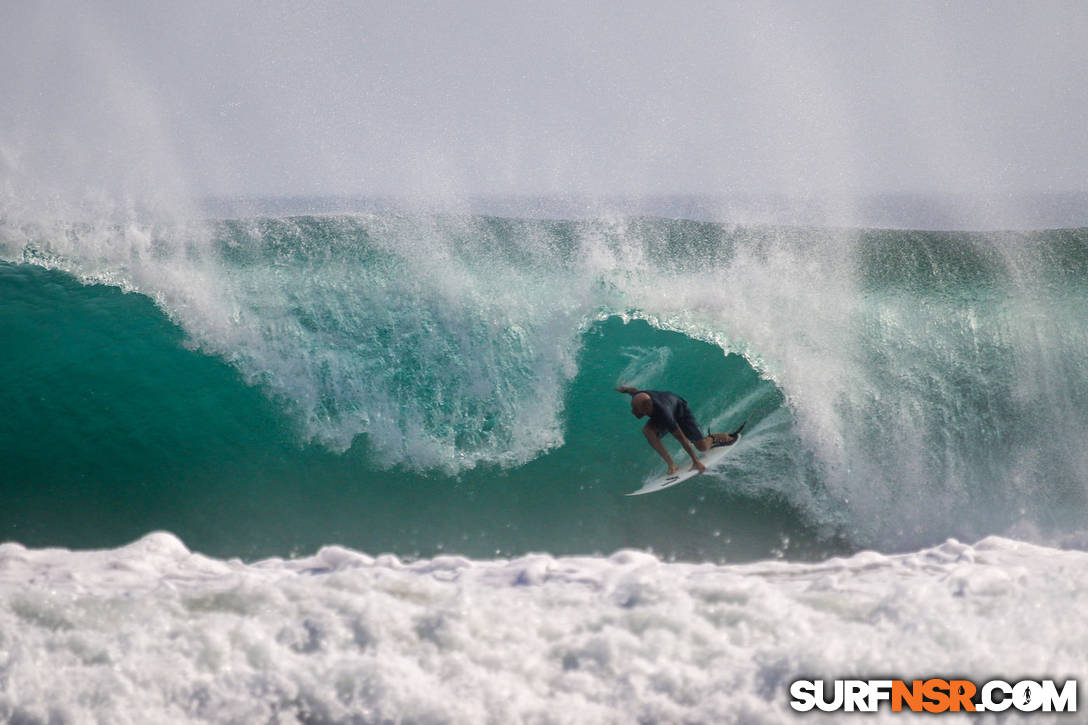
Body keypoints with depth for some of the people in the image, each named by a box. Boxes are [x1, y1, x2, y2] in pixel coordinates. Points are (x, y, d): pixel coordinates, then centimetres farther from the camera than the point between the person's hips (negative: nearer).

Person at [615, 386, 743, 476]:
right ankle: (672, 465, -18)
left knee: (703, 447, -7)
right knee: (647, 430, -26)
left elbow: (682, 438, -39)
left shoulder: (663, 415, -48)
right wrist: (625, 389, 20)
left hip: (680, 411, -5)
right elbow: (635, 390, -4)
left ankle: (722, 438, 28)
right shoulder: (638, 396, -33)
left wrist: (696, 461, -31)